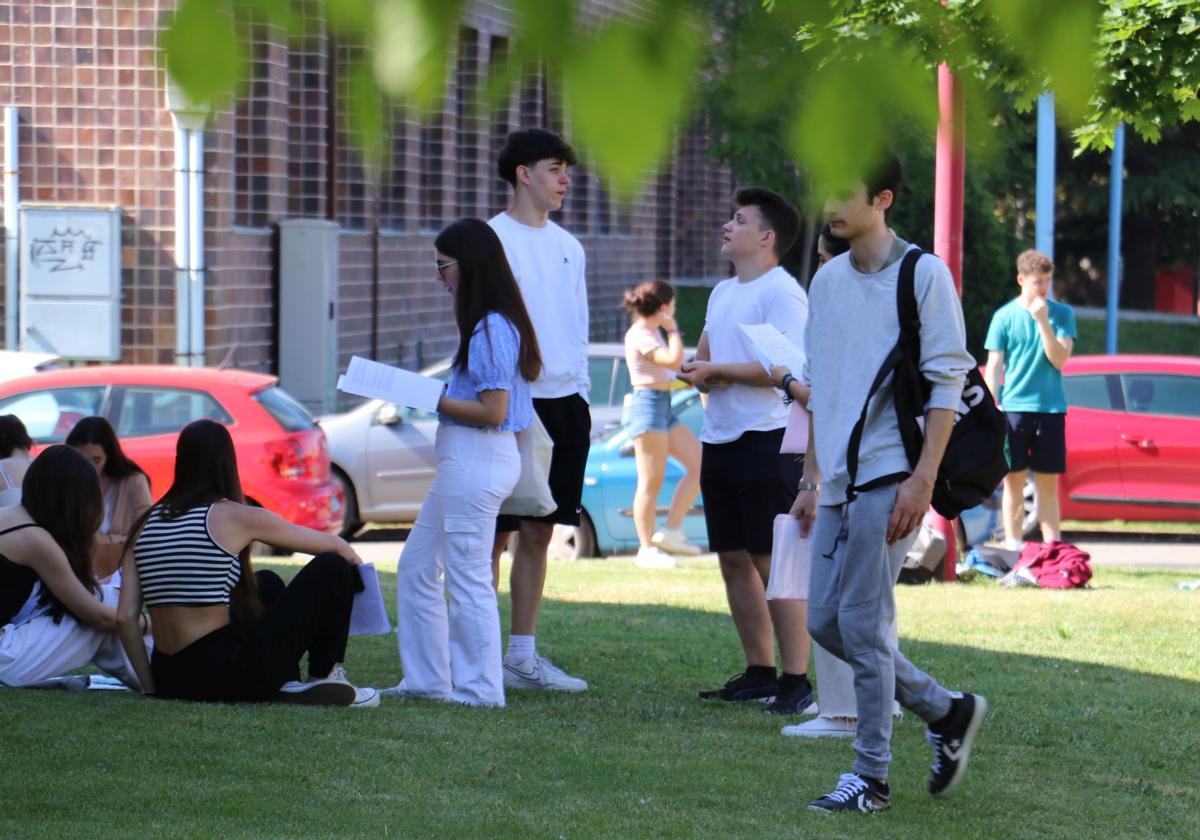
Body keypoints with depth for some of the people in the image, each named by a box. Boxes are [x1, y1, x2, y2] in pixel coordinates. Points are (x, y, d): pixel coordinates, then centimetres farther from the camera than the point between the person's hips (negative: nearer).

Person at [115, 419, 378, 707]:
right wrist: (359, 574, 28)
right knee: (331, 568, 6)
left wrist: (152, 689, 9)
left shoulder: (145, 524, 7)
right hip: (229, 678, -6)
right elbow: (334, 546, 7)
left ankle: (286, 684, 19)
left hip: (170, 682, 6)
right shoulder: (235, 517, -5)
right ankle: (324, 678, 17)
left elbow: (125, 618, 2)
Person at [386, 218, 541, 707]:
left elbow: (493, 410, -21)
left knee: (468, 577, -3)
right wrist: (432, 394, 10)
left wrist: (434, 401, -14)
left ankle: (479, 687, 5)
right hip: (463, 460, 11)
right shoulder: (486, 324, 15)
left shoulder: (492, 328, -17)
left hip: (478, 460, -11)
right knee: (416, 566, 16)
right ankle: (426, 678, 21)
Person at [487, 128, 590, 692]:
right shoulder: (493, 240, -6)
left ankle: (523, 654, 16)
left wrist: (580, 395, 14)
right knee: (494, 534, -4)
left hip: (565, 401, 7)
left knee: (538, 532, 11)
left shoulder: (568, 246, 16)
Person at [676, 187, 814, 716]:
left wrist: (716, 370, -11)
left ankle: (796, 681, -9)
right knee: (733, 559, 10)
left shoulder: (781, 292, -10)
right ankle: (759, 672, 17)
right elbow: (703, 357, 26)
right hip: (721, 436, 9)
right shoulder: (723, 293, 19)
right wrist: (698, 370, 1)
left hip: (767, 439, -9)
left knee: (773, 562, -11)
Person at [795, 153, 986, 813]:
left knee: (862, 624, -8)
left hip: (889, 476, -7)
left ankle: (871, 777, 2)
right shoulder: (827, 281, 13)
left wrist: (922, 479, -16)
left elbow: (947, 382, -10)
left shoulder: (923, 275, -7)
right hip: (839, 479, 7)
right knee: (825, 622, 6)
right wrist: (812, 479, 17)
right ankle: (944, 710, 22)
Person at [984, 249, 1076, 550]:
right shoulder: (1005, 316, 1)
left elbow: (1060, 359, -6)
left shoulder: (1062, 313, 3)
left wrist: (1043, 321, -15)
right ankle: (1013, 548, 8)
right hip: (1013, 408, -1)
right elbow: (993, 366, 2)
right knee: (1013, 483, 3)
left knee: (1048, 484, 5)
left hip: (1050, 409, 1)